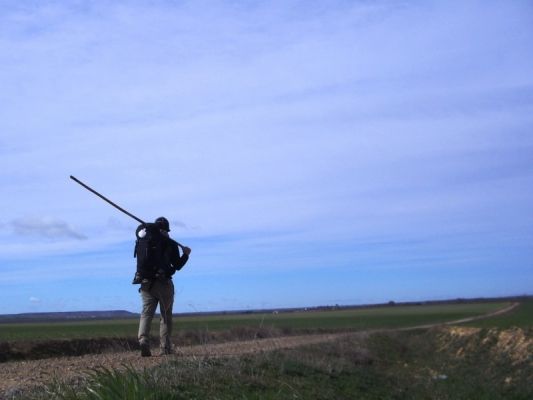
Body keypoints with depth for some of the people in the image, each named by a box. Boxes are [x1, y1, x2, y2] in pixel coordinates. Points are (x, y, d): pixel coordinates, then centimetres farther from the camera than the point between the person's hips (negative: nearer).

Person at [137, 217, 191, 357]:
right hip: (164, 283, -2)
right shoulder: (170, 244, -1)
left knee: (146, 313, 2)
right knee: (166, 316, 6)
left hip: (146, 283, 2)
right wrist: (186, 254, 11)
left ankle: (143, 340, -19)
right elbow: (177, 265, 0)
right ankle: (165, 348, 4)